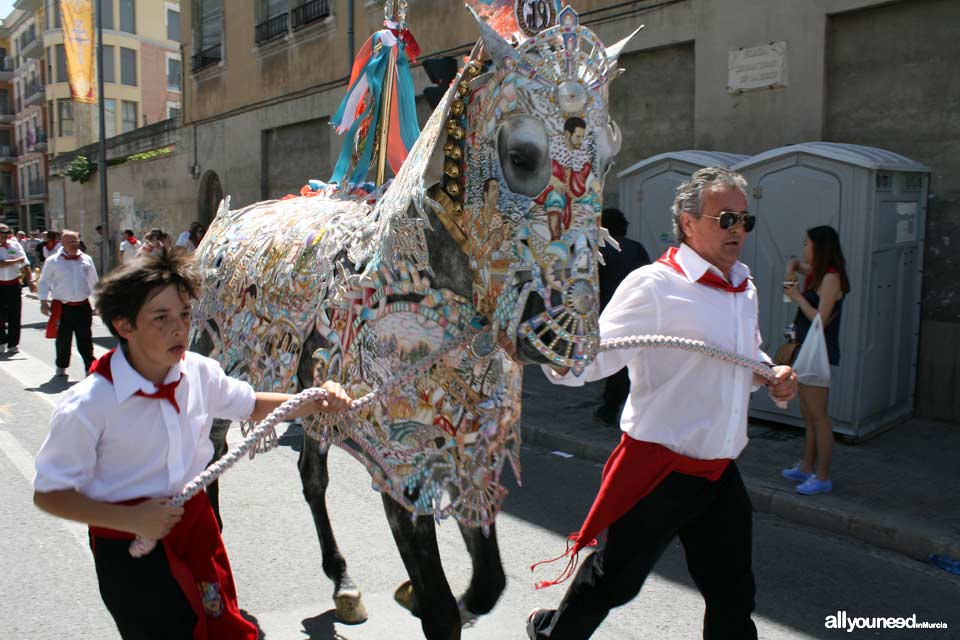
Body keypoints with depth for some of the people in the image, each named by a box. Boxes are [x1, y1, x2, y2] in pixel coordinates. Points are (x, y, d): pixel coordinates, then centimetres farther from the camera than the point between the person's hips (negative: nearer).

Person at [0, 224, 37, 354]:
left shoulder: (15, 245, 2)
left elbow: (25, 265, 1)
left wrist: (30, 281, -4)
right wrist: (17, 261, -11)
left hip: (14, 284, 1)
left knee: (14, 316, 2)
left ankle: (13, 344, 10)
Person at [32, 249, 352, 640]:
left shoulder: (199, 372, -9)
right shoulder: (88, 406, -22)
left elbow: (252, 406, 8)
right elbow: (48, 493, -13)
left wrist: (315, 401, -8)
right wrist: (130, 519, -25)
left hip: (196, 523, 5)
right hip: (130, 548, -4)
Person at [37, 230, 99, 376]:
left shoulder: (86, 260, 6)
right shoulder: (53, 261, -1)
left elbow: (93, 282, 14)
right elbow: (44, 282, 3)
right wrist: (44, 302, -3)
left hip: (83, 307, 1)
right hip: (62, 308, -1)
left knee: (85, 340, 3)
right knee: (63, 340, 8)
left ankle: (90, 367, 7)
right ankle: (61, 366, 25)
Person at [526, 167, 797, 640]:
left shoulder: (745, 290, 10)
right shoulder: (654, 286, -15)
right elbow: (595, 355, -19)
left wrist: (771, 377, 5)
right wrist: (560, 361, -40)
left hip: (720, 472, 7)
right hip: (659, 469, -7)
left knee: (733, 594, 16)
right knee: (617, 577, 10)